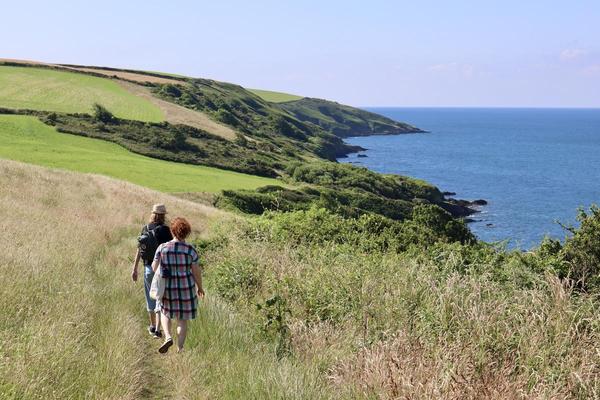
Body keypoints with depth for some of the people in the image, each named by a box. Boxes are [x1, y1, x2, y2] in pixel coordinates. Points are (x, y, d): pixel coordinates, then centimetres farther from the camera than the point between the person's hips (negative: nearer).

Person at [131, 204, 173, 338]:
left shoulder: (145, 229, 1)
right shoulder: (165, 230, -13)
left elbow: (139, 250, 1)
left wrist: (135, 269, 6)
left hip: (148, 268, 4)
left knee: (151, 297, 19)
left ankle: (152, 326, 31)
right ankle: (157, 329, -8)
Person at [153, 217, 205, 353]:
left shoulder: (162, 248, -9)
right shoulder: (190, 250, -12)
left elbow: (154, 267, -3)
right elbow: (196, 271, -8)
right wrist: (200, 287, 8)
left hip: (168, 288, 1)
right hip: (186, 288, 0)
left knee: (165, 313, 22)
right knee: (182, 319, 13)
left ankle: (168, 337, -1)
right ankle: (180, 349, 11)